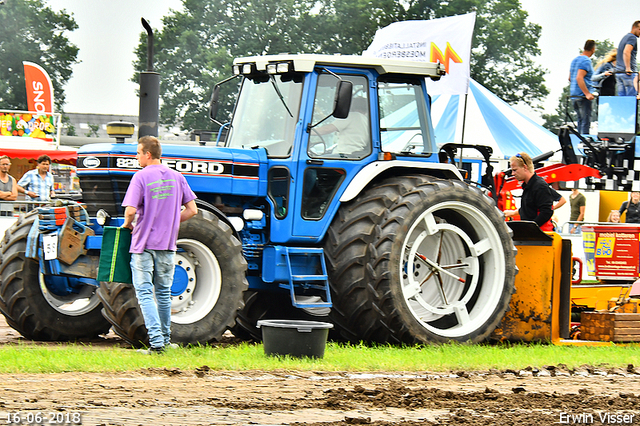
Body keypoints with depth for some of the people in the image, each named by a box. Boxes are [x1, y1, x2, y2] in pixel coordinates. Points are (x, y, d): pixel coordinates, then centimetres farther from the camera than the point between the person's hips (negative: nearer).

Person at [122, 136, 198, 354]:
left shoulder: (141, 177, -10)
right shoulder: (176, 177, 5)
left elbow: (131, 210, -19)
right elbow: (192, 210, 5)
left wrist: (128, 224, 2)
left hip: (143, 243, -5)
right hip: (167, 245, 5)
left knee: (144, 292, -3)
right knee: (163, 292, 17)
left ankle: (156, 340, -15)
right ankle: (165, 339, 23)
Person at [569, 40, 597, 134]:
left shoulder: (575, 59, 16)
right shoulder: (586, 61, -13)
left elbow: (570, 78, 24)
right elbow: (579, 78, -24)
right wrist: (587, 93, -28)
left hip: (574, 95, 9)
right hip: (583, 95, -9)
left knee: (580, 120, 17)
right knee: (586, 121, -9)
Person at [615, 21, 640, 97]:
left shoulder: (625, 37, 21)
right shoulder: (632, 37, -8)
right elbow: (626, 52, -22)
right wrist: (628, 69, -24)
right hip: (629, 74, -9)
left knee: (621, 97, 5)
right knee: (632, 97, -10)